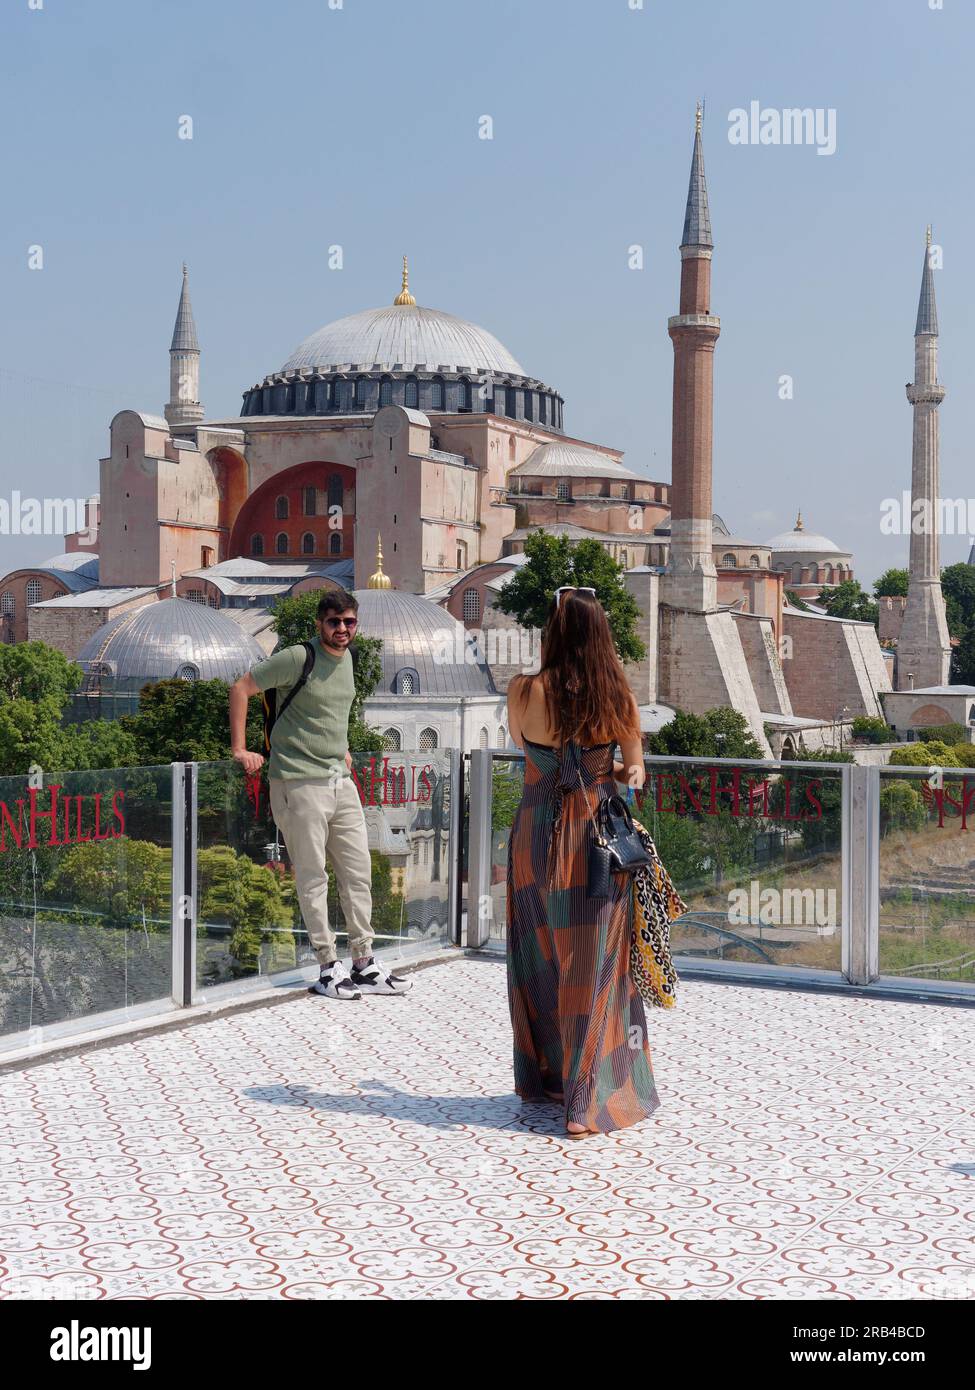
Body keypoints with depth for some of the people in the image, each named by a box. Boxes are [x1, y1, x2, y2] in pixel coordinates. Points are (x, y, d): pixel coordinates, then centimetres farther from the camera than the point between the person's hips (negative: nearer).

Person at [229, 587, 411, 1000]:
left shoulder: (346, 659, 11)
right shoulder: (298, 658, -11)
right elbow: (241, 689, -8)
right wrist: (240, 749, -10)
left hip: (341, 780, 8)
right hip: (300, 782, -8)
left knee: (359, 873, 9)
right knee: (313, 879, -1)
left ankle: (364, 966, 17)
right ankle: (329, 967, 7)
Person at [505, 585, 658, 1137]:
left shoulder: (526, 691, -8)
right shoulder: (619, 695, -5)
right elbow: (635, 773, 4)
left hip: (539, 834, 0)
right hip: (598, 837, 0)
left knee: (541, 957, 17)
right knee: (595, 965, 5)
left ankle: (546, 1077, 30)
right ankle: (590, 1098, 4)